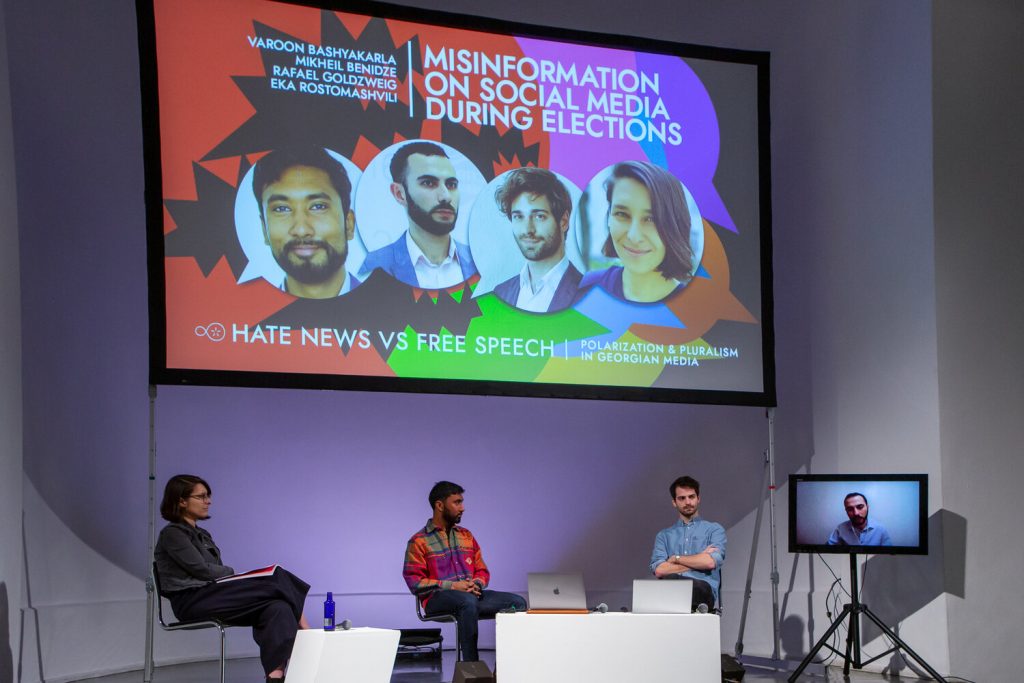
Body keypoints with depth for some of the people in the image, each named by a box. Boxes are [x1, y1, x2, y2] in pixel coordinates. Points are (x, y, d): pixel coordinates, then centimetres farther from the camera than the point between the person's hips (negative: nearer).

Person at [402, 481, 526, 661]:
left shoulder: (466, 535, 20)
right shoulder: (419, 541, 2)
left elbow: (482, 571, 20)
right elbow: (414, 581, -7)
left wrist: (476, 584, -5)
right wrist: (452, 586, -16)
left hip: (471, 594, 6)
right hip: (437, 599, -6)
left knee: (517, 603, -19)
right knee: (468, 601, -40)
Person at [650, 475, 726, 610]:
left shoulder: (714, 530, 20)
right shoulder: (664, 535, 26)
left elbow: (711, 562, -1)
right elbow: (659, 570, 6)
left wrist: (676, 558, 8)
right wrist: (698, 560, 4)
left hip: (703, 591, -1)